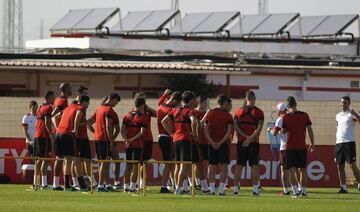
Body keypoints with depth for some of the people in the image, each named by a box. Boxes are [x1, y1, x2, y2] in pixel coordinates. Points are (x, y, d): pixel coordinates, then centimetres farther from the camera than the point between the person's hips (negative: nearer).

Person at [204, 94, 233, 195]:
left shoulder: (210, 114, 5)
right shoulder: (227, 115, -3)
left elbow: (205, 130, 0)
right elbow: (229, 131, -11)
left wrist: (212, 142, -4)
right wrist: (221, 142, -9)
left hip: (212, 144, 3)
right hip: (224, 144, -3)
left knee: (212, 166, 7)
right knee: (224, 166, 1)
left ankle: (212, 189, 4)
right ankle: (221, 190, -5)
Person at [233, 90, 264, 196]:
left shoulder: (239, 111, 5)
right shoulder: (258, 112, -3)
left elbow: (235, 126, -2)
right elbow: (259, 129, -12)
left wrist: (246, 137, -6)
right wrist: (250, 139, -12)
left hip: (241, 142, 2)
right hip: (254, 143, -2)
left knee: (239, 166, 6)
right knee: (254, 165, 0)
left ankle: (235, 188, 5)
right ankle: (255, 189, -4)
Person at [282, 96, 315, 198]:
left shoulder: (286, 117, -4)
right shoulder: (304, 115, 0)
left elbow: (283, 131, 2)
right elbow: (310, 129, 2)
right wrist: (312, 143, 10)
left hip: (290, 146, -2)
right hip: (302, 146, 2)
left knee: (292, 170, -1)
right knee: (303, 169, 11)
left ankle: (295, 191, -12)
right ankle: (303, 191, 13)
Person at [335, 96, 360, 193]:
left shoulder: (351, 114, -1)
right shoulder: (338, 115, 19)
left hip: (349, 142, -7)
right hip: (339, 143, 7)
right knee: (340, 166, 4)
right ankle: (343, 187, 8)